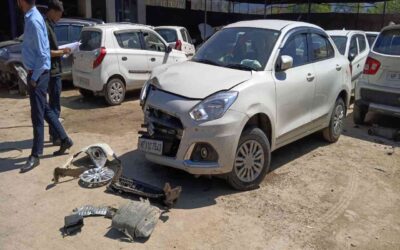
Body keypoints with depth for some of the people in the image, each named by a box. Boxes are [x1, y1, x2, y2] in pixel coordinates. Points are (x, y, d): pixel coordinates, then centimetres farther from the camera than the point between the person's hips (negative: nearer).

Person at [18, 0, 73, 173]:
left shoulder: (34, 21, -20)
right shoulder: (31, 17, 10)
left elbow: (42, 54, -22)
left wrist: (34, 78, -16)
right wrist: (33, 76, 16)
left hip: (38, 74, -10)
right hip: (35, 72, 10)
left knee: (37, 115, -1)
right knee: (45, 110, 17)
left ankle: (35, 156, 9)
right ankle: (65, 140, 29)